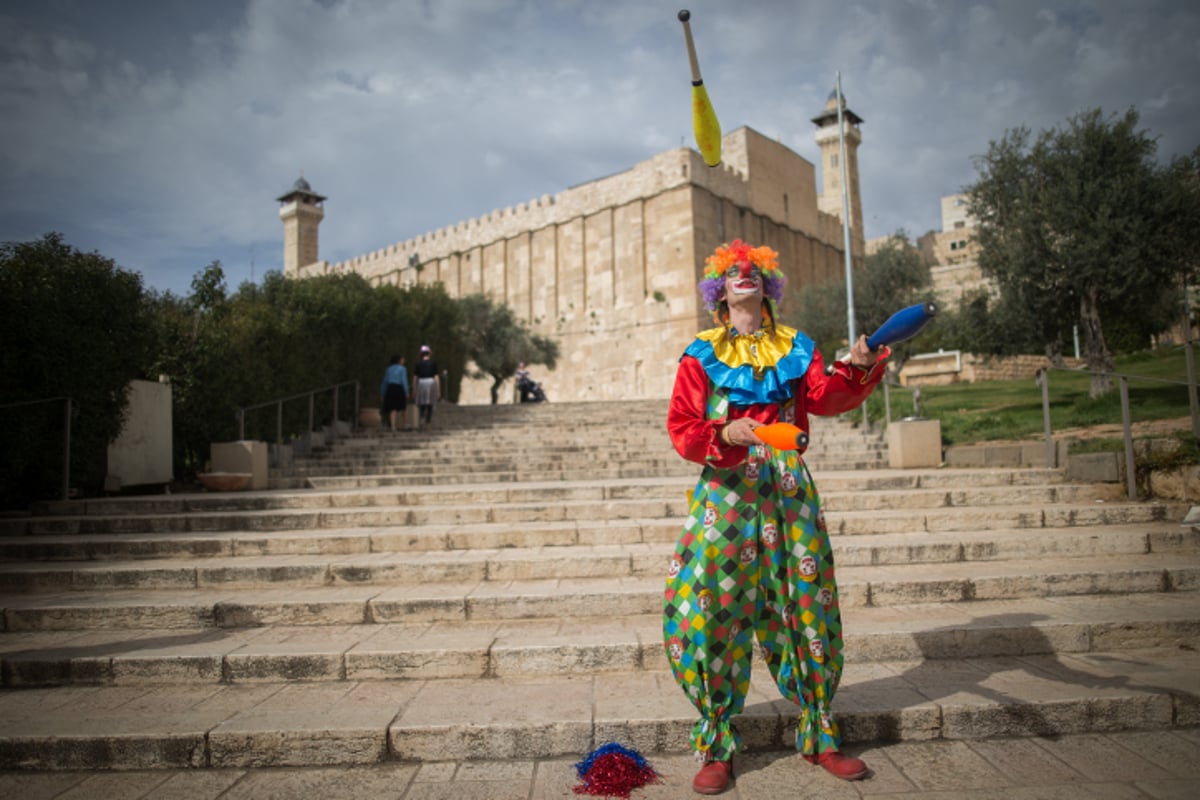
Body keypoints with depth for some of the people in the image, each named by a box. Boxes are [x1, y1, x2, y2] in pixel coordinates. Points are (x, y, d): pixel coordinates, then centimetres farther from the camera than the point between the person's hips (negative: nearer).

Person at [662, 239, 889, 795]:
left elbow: (824, 398, -5)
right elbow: (681, 427, -2)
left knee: (806, 604, 7)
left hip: (788, 488, 2)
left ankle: (819, 737, 24)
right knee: (712, 608, -6)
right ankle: (716, 748, 9)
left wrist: (854, 371, -24)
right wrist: (723, 435, -20)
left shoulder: (795, 348, 13)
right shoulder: (702, 354, 7)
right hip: (726, 489, -2)